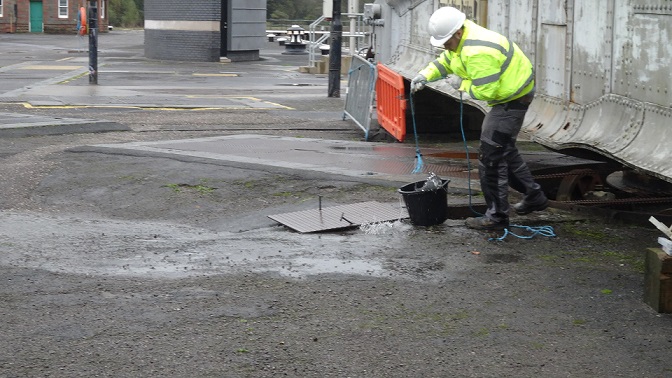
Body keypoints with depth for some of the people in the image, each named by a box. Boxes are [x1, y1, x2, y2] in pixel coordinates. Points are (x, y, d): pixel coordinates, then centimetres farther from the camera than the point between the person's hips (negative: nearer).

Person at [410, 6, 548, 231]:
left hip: (513, 98, -11)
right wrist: (425, 76, -3)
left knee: (491, 154, -9)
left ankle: (496, 216, -1)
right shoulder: (460, 37, 1)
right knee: (503, 149, 23)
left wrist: (461, 84, -14)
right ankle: (534, 196, 33)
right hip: (507, 94, 11)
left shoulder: (478, 52, -32)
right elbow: (444, 61, 15)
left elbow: (484, 92, -30)